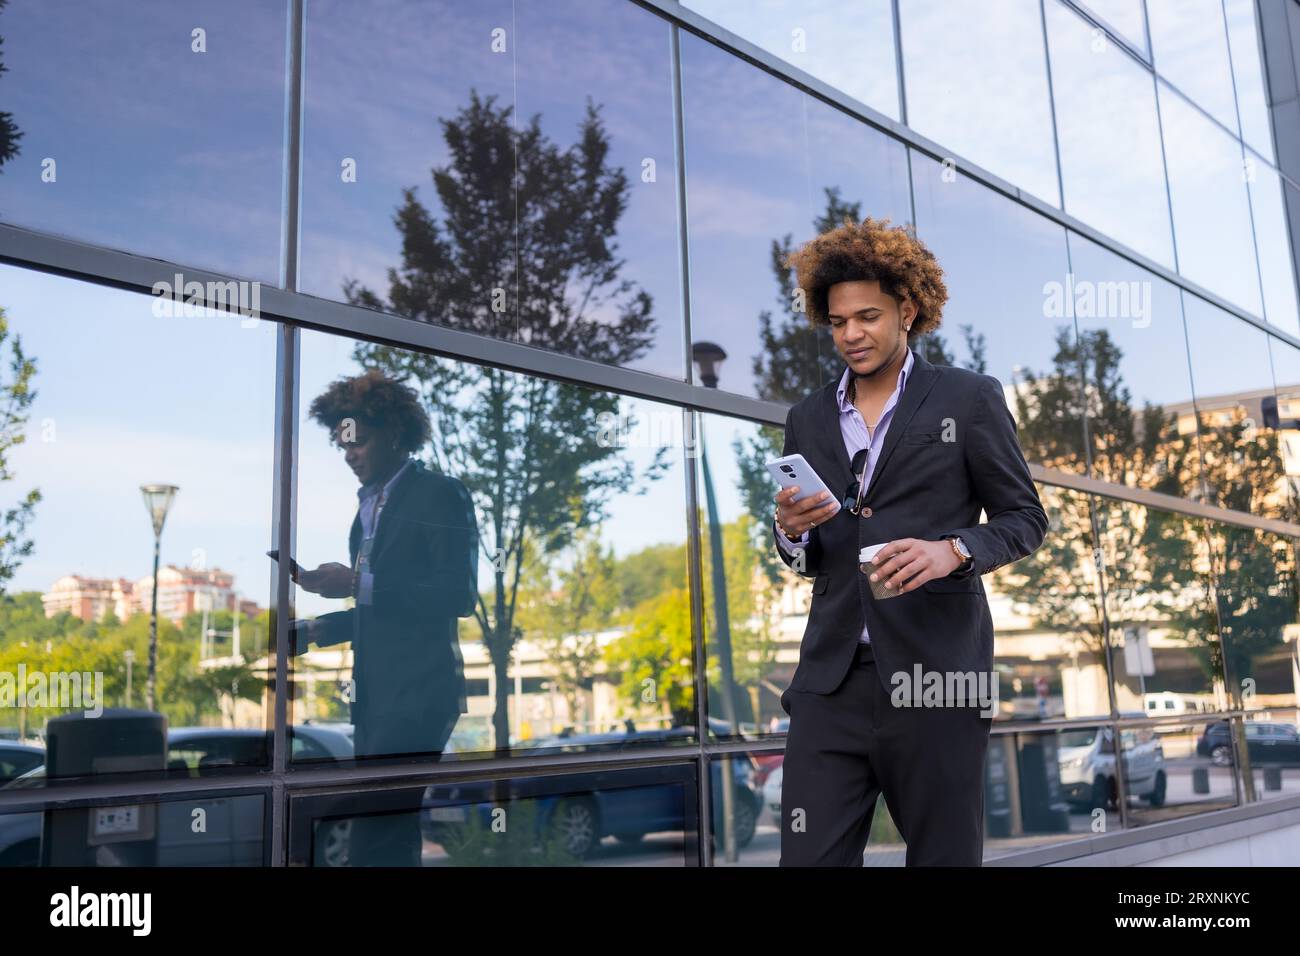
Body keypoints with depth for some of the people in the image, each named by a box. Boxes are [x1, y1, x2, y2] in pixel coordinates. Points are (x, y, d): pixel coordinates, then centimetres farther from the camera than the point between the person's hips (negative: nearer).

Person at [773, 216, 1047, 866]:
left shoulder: (970, 399, 4)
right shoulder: (808, 419, 15)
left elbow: (1025, 518, 5)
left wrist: (953, 550, -15)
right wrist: (792, 530, -4)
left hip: (936, 674, -3)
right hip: (832, 682, 3)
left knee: (945, 856, 6)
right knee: (808, 856, -2)